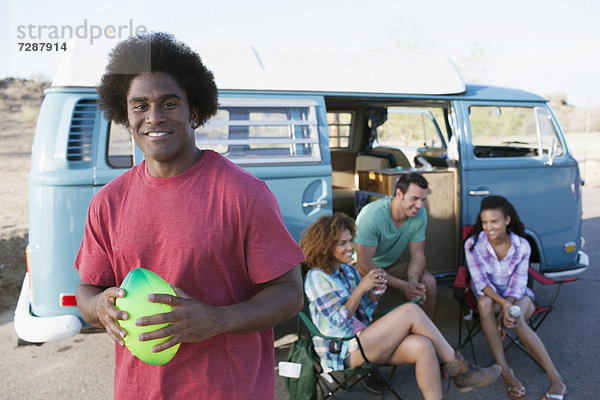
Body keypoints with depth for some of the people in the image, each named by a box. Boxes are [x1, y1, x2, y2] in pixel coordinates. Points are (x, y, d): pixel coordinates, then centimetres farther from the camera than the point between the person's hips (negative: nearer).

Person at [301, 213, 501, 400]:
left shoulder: (348, 270, 16)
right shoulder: (317, 277, -9)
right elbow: (339, 321, -13)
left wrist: (375, 293, -3)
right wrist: (361, 288, -16)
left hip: (362, 340, 8)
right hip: (343, 351, -8)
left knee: (422, 346, -23)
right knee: (411, 311, -22)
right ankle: (457, 365, -7)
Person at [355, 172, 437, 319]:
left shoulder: (420, 214, -13)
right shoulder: (372, 215, -31)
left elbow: (418, 255, -7)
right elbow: (364, 265, -31)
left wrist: (413, 281, -28)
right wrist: (403, 286, -34)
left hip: (393, 263, 5)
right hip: (365, 269, -5)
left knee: (429, 283, -16)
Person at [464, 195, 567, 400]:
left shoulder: (522, 246, -13)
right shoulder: (473, 244, -15)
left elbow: (517, 284, -12)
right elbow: (481, 282, -18)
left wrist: (505, 313, -27)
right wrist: (503, 304, -34)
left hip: (517, 294, 0)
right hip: (488, 293, 0)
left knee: (516, 321, -34)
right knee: (484, 304, -37)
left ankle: (556, 380, -23)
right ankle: (505, 372, -29)